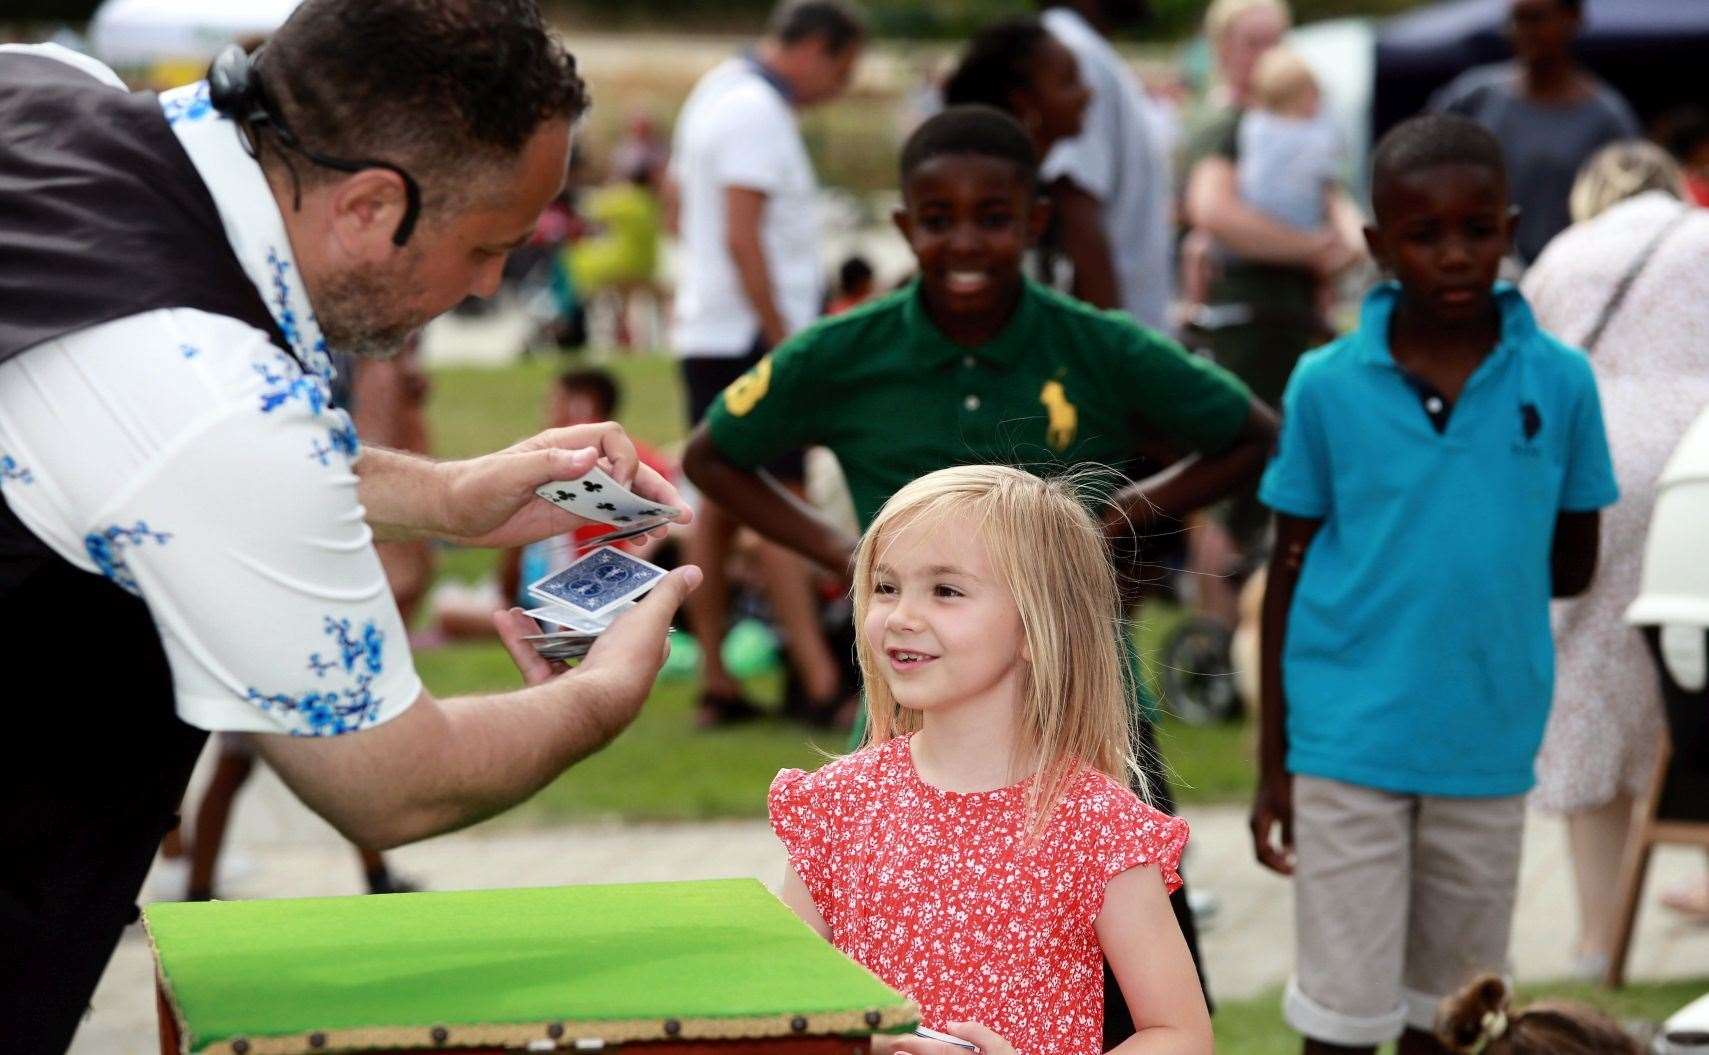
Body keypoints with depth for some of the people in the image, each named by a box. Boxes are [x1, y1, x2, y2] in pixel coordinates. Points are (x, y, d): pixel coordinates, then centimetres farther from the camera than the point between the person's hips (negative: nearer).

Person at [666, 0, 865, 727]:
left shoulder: (715, 92, 16)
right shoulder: (758, 112, -15)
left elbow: (677, 202, 25)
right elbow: (742, 237, -20)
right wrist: (785, 342, -18)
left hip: (704, 333, 10)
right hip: (750, 333, -10)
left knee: (719, 508, 10)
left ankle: (715, 681, 12)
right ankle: (820, 682, -14)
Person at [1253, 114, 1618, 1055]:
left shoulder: (1560, 382, -4)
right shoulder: (1326, 385, -6)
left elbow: (1572, 564, 9)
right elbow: (1289, 572, 1)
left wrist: (1477, 564, -4)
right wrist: (1272, 762, 2)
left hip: (1490, 745, 2)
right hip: (1349, 739, -2)